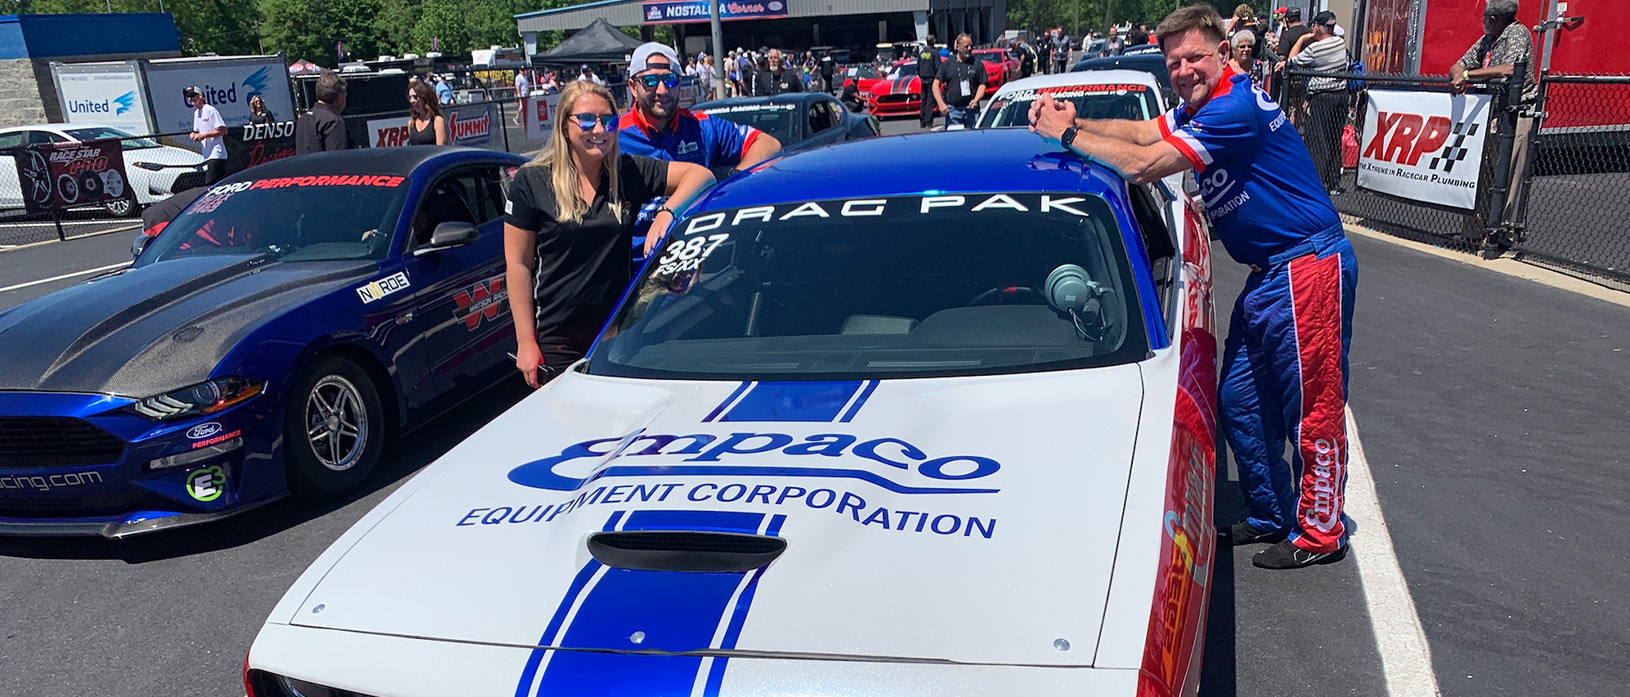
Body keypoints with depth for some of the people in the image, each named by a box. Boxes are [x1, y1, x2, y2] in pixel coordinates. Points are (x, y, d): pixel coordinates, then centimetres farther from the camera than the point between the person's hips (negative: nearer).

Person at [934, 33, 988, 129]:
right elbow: (936, 84, 4)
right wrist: (941, 103, -9)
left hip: (971, 109, 1)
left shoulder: (977, 64, 9)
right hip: (952, 109, -1)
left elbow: (982, 85, 7)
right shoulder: (947, 64, 7)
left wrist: (976, 100, -12)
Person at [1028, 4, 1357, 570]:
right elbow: (1144, 132, 14)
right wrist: (1074, 124, -3)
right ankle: (1271, 516, 28)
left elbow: (1142, 165, -24)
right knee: (1239, 403, 13)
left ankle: (1319, 533, 14)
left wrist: (1068, 135, -14)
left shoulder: (1235, 108, -21)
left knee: (1312, 408, 0)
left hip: (1307, 268, -10)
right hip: (1268, 274, 10)